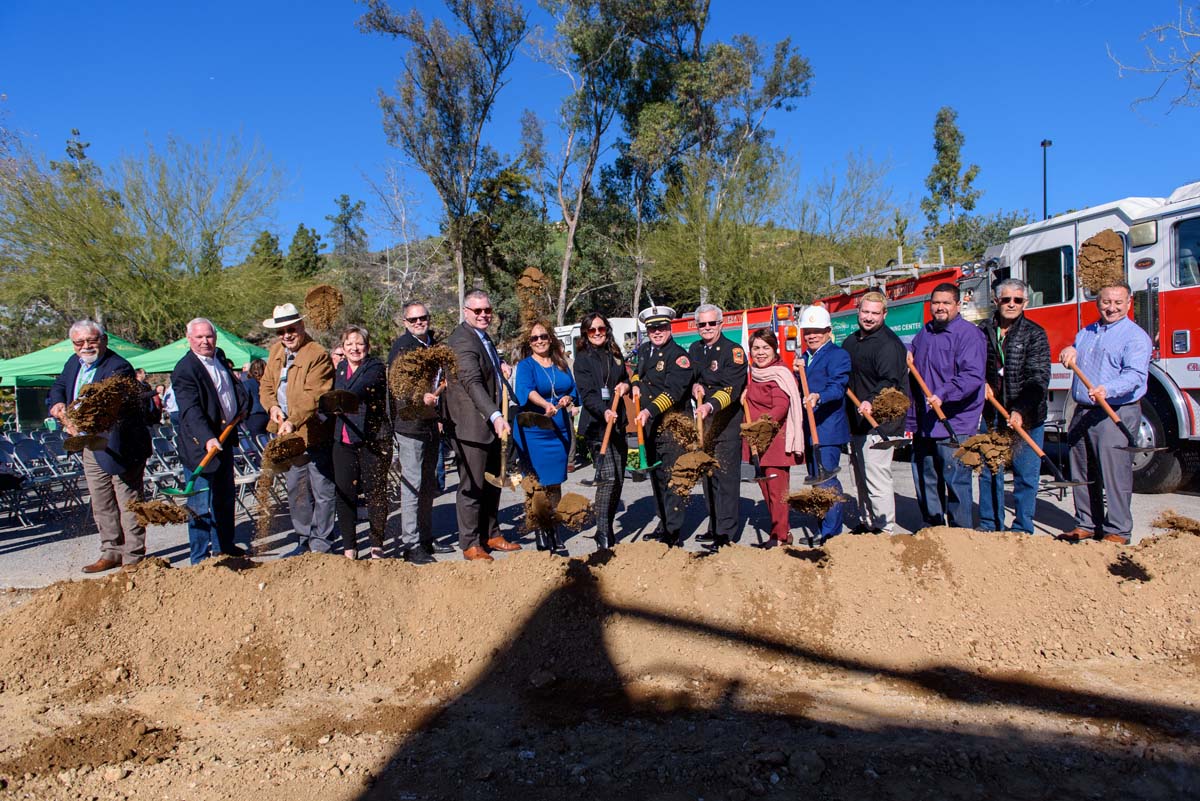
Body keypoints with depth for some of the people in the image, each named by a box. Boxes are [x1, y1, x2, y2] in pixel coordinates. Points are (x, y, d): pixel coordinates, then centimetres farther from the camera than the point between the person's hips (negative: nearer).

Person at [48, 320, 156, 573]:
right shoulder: (73, 363, 7)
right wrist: (57, 405, -6)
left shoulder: (118, 368, -20)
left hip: (121, 446, -8)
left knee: (128, 502, 0)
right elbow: (57, 388, 17)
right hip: (91, 446, 8)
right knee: (101, 504, 16)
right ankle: (111, 552, 27)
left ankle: (133, 557, 7)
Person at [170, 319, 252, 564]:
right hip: (200, 445, -9)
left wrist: (243, 403, 10)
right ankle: (199, 557, 7)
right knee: (202, 503, -3)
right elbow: (191, 410, -29)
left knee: (225, 497, 19)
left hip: (224, 438, 9)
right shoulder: (184, 369, -18)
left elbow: (235, 384, 26)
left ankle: (224, 545, 34)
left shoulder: (219, 357, 6)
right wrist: (207, 438, -40)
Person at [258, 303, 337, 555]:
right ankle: (304, 541, 30)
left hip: (314, 433, -8)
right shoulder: (276, 351, 9)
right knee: (295, 491, 17)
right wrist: (272, 406, -3)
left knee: (322, 492, 1)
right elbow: (266, 385, 17)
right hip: (286, 433, 8)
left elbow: (313, 396, -25)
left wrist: (294, 422, -37)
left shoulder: (318, 355, -16)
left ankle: (321, 545, 11)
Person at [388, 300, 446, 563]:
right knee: (412, 486, -6)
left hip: (431, 423, 8)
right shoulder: (401, 346, -8)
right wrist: (421, 397, -31)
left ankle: (426, 539, 24)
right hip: (410, 423, -8)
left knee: (428, 487, 14)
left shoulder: (433, 345, 15)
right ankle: (410, 545, 1)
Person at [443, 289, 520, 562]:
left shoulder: (483, 336, 13)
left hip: (491, 424, 10)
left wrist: (501, 366, 10)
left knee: (492, 483, 18)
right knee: (472, 487, -1)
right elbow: (472, 382, -32)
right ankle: (470, 544, 10)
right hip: (471, 425, -10)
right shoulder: (462, 340, -19)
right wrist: (496, 416, -43)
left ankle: (491, 535, 30)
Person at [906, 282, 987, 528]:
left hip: (955, 426, -7)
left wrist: (943, 394, -30)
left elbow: (973, 376, -20)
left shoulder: (969, 334, -7)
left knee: (956, 481, -4)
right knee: (925, 481, 14)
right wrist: (910, 421, 17)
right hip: (924, 426, 7)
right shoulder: (923, 335, 15)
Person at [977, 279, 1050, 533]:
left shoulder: (1035, 334, -6)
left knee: (1025, 474, 4)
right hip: (991, 414, 3)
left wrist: (1021, 410, -25)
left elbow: (1039, 379, -14)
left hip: (1027, 417, -3)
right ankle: (989, 526, 22)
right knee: (989, 472, 10)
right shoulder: (983, 330, 4)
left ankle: (1022, 530, 16)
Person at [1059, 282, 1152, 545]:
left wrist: (1107, 389, -36)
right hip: (1082, 412, 7)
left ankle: (1118, 531, 2)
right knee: (1082, 474, 11)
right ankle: (1087, 524, 22)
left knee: (1114, 474, -6)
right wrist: (1070, 350, -2)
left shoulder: (1135, 336, -4)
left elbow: (1135, 374, -17)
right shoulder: (1085, 333, 19)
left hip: (1115, 415, -7)